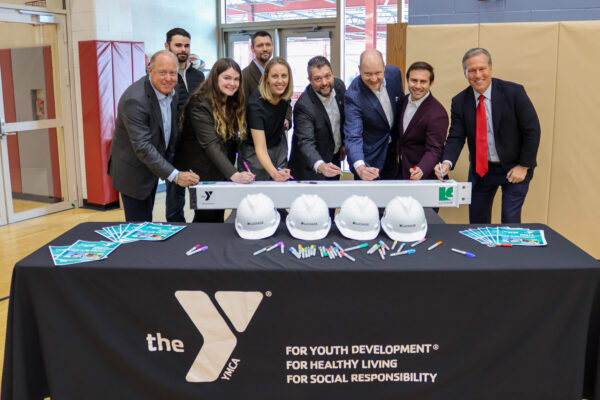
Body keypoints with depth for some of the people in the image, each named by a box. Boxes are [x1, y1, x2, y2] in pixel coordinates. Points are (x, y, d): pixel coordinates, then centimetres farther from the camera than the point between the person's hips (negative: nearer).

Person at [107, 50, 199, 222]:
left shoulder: (170, 91, -3)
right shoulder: (134, 100, -28)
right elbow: (142, 147, -31)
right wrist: (175, 175, -33)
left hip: (153, 166, 8)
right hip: (133, 171, -8)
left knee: (147, 220, 20)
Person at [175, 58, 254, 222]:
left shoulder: (236, 103, 4)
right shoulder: (200, 105, -20)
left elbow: (233, 139, 5)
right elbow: (211, 145, -29)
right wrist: (234, 175, -38)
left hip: (223, 170, 7)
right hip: (202, 171, -7)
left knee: (219, 216, 11)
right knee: (206, 218, -3)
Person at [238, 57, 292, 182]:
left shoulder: (284, 95, -12)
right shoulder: (255, 103, -30)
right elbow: (260, 148, -36)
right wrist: (274, 172, -51)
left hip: (279, 147, 6)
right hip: (255, 154, -5)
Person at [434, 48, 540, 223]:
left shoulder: (514, 92, -13)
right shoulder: (460, 102, -4)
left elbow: (532, 130, -9)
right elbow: (456, 137, -7)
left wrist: (523, 166, -11)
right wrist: (447, 162, -27)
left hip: (514, 169, -3)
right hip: (481, 169, 3)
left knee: (510, 223, -5)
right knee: (476, 223, 9)